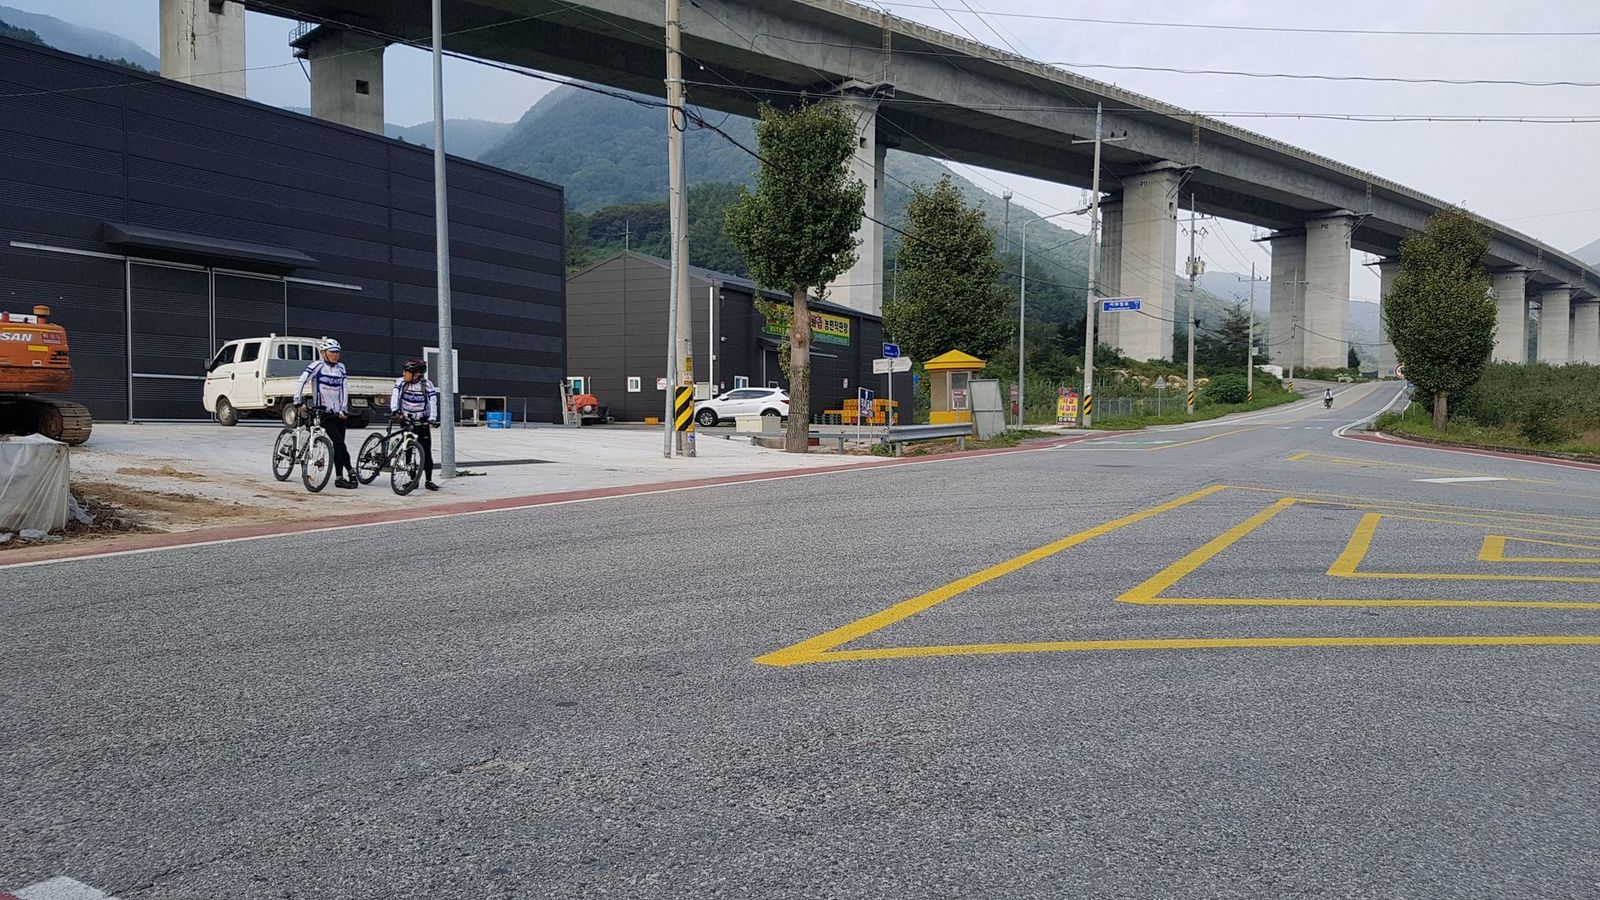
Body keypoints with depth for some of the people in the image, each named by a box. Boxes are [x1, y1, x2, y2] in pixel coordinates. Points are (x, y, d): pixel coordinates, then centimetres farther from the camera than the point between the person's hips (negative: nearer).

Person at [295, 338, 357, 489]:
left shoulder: (340, 367, 11)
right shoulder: (317, 365, -5)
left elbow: (344, 388, 8)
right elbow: (301, 381, -12)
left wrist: (344, 409, -1)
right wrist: (299, 402, -18)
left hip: (338, 413, 5)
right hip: (323, 412, -5)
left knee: (338, 445, 5)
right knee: (339, 443, -13)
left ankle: (339, 477, 8)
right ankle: (351, 472, -4)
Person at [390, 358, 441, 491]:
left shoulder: (427, 385, -9)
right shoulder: (401, 382, -6)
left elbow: (433, 402, -17)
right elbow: (395, 396, -19)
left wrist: (432, 419, -32)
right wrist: (396, 411, -36)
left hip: (423, 423, -1)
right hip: (406, 420, 1)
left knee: (427, 452, -3)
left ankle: (429, 481, 4)